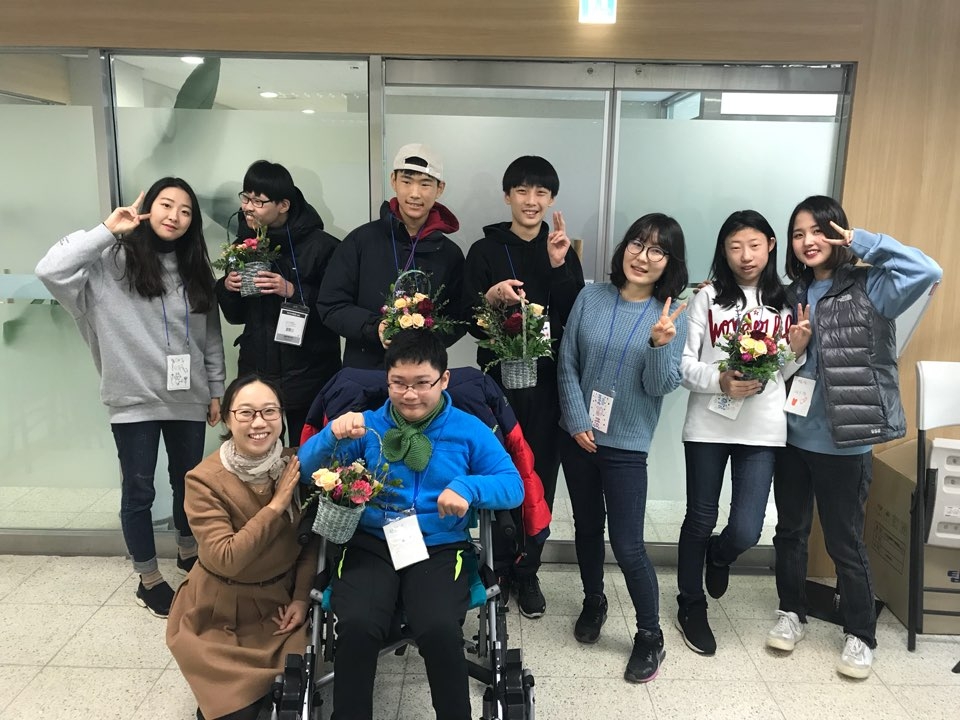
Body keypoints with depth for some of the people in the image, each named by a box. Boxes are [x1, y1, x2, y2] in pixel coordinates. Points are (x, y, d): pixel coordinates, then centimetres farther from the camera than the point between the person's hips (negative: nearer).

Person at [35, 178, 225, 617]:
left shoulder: (195, 269, 7)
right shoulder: (112, 260, -5)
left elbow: (211, 336, 8)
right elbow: (50, 270, -21)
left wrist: (216, 390, 7)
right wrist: (107, 231, -16)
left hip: (187, 398, 4)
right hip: (135, 399, -4)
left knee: (189, 481, 18)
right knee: (139, 490, 7)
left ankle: (189, 553, 42)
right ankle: (149, 579, 25)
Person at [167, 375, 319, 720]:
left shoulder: (296, 466, -10)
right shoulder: (205, 480, -21)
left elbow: (312, 538, 0)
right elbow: (226, 558, -27)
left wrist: (301, 597, -7)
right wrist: (276, 505, -28)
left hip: (280, 600, 3)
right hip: (221, 611, -3)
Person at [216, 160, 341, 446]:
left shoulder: (319, 245, -9)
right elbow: (237, 315, 16)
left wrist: (293, 291, -20)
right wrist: (227, 287, -3)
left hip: (307, 376, -4)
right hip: (256, 373, 5)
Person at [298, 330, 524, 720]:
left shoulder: (469, 430, 7)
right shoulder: (368, 425, 9)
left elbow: (513, 486, 2)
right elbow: (307, 470, 4)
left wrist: (468, 487, -19)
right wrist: (332, 435, -18)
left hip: (440, 548, -1)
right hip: (370, 544, 1)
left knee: (440, 630, -29)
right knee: (357, 626, -29)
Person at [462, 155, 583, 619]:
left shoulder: (563, 251, 8)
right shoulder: (485, 250, 2)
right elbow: (471, 322, -2)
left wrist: (559, 266, -14)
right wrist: (492, 297, -22)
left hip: (547, 381, 2)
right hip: (498, 377, -1)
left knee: (540, 477, 6)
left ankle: (526, 571, 23)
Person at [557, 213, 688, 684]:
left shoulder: (672, 316, -6)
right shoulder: (590, 298, -2)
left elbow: (662, 387, -10)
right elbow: (568, 365, -1)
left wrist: (660, 345, -28)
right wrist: (578, 423, -8)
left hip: (626, 445, -2)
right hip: (578, 436, 3)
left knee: (627, 546, -1)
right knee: (587, 527, 18)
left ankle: (650, 636, 21)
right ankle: (593, 602, 42)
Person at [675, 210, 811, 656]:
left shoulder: (785, 302, 8)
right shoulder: (707, 297, 1)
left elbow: (784, 374, 13)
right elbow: (683, 364, -3)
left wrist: (797, 350, -7)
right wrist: (720, 382, -19)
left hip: (762, 430, 2)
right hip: (708, 425, -1)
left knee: (746, 531, -3)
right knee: (700, 521, 10)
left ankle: (719, 556, 35)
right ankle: (691, 608, 31)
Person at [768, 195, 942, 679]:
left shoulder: (868, 289, -9)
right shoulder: (791, 293, 7)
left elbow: (927, 272, -28)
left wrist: (861, 242, -20)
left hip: (842, 443, -5)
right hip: (792, 436, 5)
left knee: (845, 542, 8)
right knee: (790, 531, 16)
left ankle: (860, 636, 28)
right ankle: (791, 613, 35)